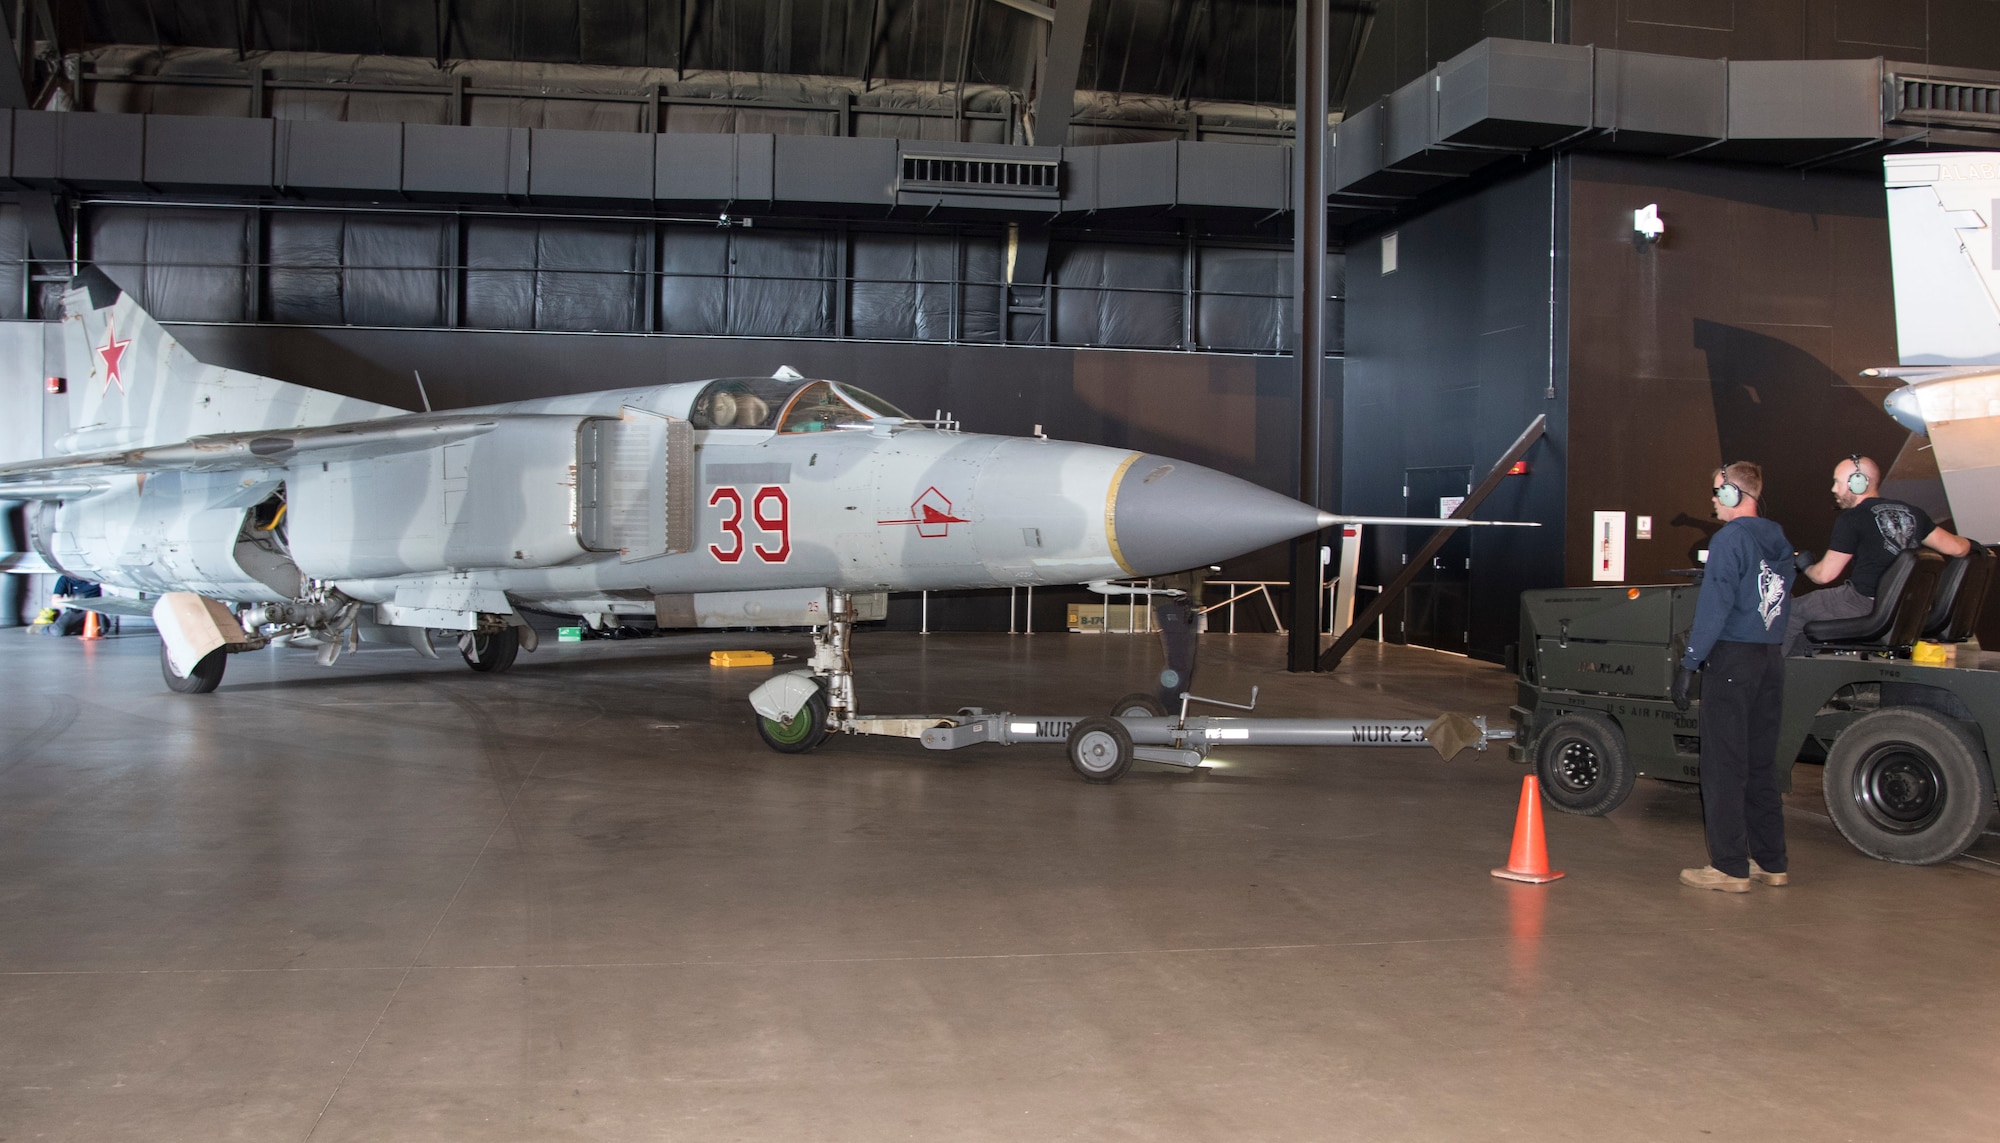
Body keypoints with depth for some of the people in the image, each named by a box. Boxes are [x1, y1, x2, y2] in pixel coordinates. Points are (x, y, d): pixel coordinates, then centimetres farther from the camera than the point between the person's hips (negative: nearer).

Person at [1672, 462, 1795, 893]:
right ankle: (1770, 862, 19)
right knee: (1760, 764, 14)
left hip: (1732, 660, -8)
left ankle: (1730, 868, -4)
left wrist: (1689, 663, -15)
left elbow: (1715, 604, -17)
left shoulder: (1731, 539, -11)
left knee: (1723, 767, -4)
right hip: (1771, 661, 8)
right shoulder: (1779, 542, 13)